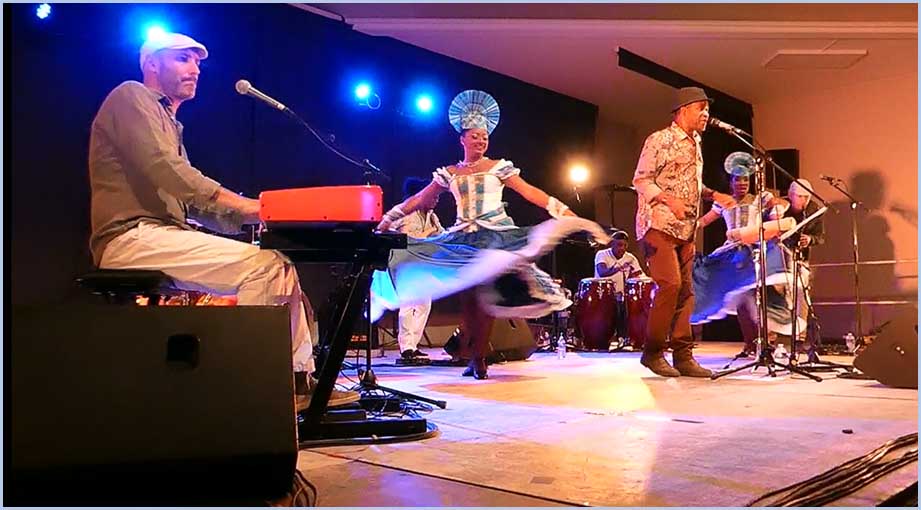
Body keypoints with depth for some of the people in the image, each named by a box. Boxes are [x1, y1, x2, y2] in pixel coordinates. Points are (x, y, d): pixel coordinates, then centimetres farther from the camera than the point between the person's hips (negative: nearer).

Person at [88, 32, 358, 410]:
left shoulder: (169, 124, 28)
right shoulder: (130, 96, 0)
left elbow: (189, 201, 18)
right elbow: (164, 170, -17)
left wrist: (248, 214, 2)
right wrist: (239, 204, -22)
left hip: (160, 236, 9)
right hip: (132, 238, -9)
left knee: (279, 265, -1)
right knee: (258, 264, -23)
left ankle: (299, 378, -4)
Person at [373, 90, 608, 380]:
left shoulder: (499, 167, 5)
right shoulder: (448, 173, 10)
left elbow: (531, 193, 0)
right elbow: (419, 200, 12)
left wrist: (566, 213, -7)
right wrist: (387, 219, 9)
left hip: (495, 236, -2)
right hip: (463, 238, 3)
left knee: (486, 296, -10)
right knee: (466, 295, -4)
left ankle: (479, 357, -4)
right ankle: (473, 356, 4)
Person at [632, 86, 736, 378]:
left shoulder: (695, 144, 19)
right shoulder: (660, 140, -5)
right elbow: (641, 180, -11)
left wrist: (714, 196, 13)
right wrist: (669, 200, -23)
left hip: (685, 230, 8)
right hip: (659, 225, -8)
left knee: (685, 291, 5)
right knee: (670, 284, -16)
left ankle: (683, 356, 9)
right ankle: (652, 352, -5)